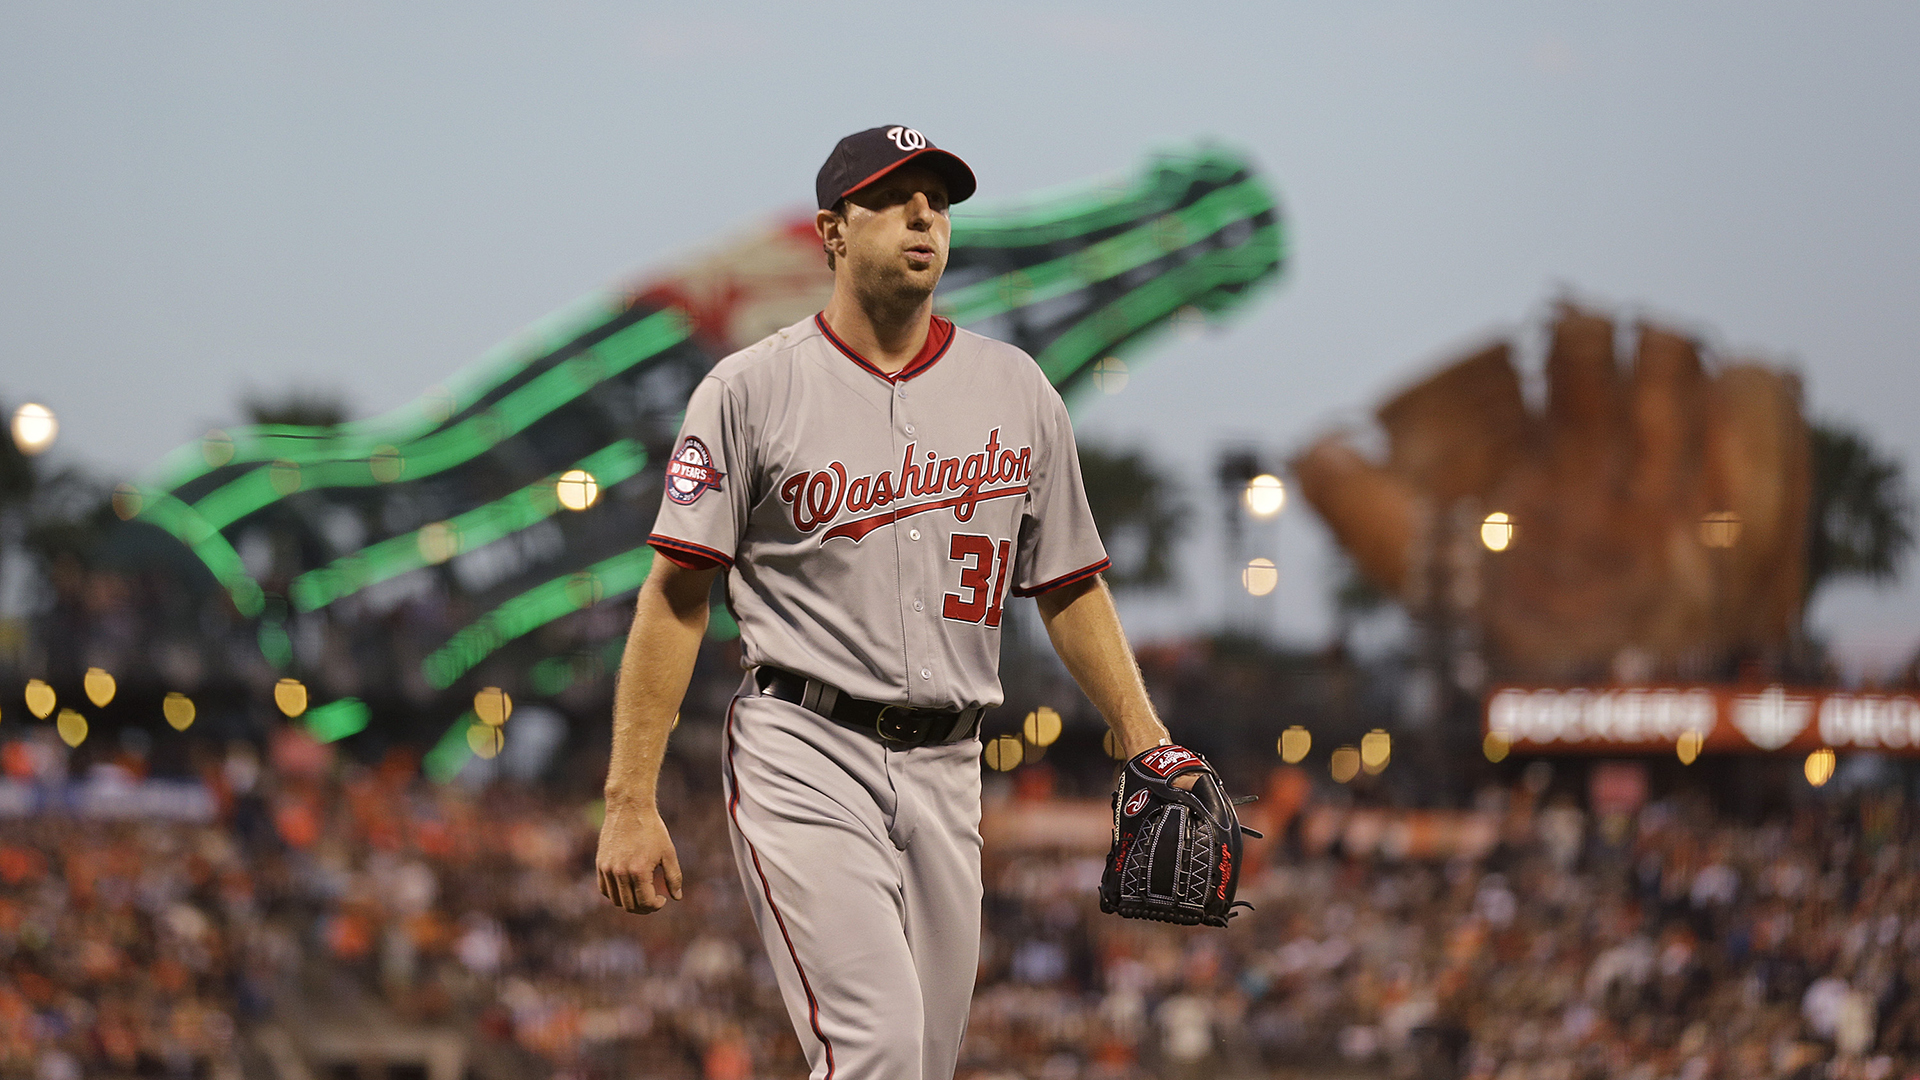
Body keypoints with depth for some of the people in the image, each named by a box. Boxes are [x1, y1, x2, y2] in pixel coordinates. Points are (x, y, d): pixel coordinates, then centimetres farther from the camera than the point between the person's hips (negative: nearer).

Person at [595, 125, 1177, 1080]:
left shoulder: (1016, 390, 11)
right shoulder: (751, 389, -1)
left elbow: (1069, 587, 16)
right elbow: (676, 596, -3)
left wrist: (1150, 749, 4)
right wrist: (630, 803, -9)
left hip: (945, 769, 5)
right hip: (804, 752, -5)